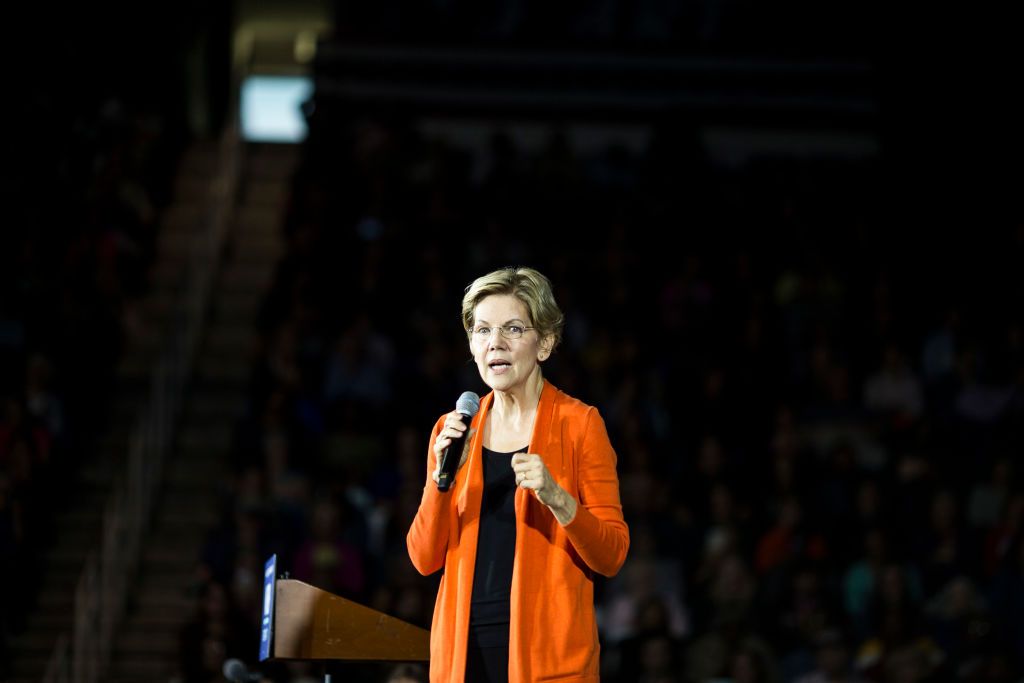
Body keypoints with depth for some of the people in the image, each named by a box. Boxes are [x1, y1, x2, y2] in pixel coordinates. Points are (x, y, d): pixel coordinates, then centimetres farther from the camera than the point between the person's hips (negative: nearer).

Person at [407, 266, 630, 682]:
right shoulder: (452, 430, 9)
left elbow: (611, 557, -6)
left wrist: (556, 498, -21)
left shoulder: (579, 424, -3)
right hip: (465, 646, 4)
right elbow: (424, 559, 5)